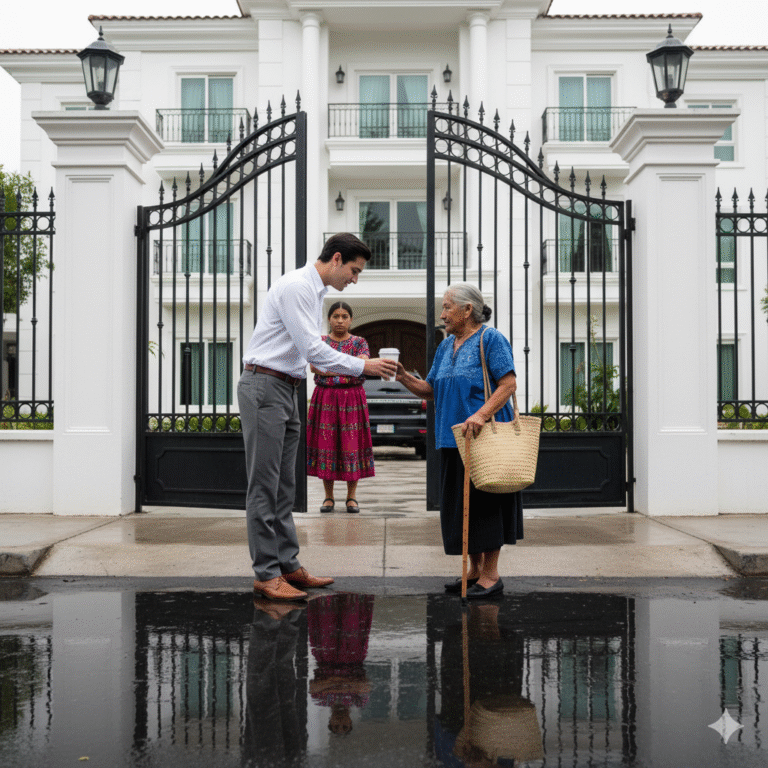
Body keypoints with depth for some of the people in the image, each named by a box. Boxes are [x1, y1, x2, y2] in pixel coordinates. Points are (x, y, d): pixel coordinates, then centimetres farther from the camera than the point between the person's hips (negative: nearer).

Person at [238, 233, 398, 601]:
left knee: (284, 486, 12)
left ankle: (288, 565, 18)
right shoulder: (296, 286, -15)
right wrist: (363, 366, -15)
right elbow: (312, 350, -20)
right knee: (264, 486, -5)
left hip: (286, 390, 10)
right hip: (264, 387, -10)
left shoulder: (314, 291, 17)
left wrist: (361, 365, 12)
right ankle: (266, 574, 0)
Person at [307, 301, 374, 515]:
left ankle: (351, 496, 8)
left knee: (352, 444, -2)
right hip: (324, 399, 0)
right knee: (326, 443, -1)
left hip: (352, 399, 0)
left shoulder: (359, 342, 7)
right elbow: (314, 366, -8)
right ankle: (328, 497, 9)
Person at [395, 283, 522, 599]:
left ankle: (491, 574, 7)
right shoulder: (446, 346, 17)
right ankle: (475, 568, 22)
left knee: (485, 501, -3)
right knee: (461, 504, 10)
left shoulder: (490, 339, -6)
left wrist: (481, 415, -26)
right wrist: (404, 377, 0)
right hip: (453, 439, 8)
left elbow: (509, 384, -15)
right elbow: (431, 389, 17)